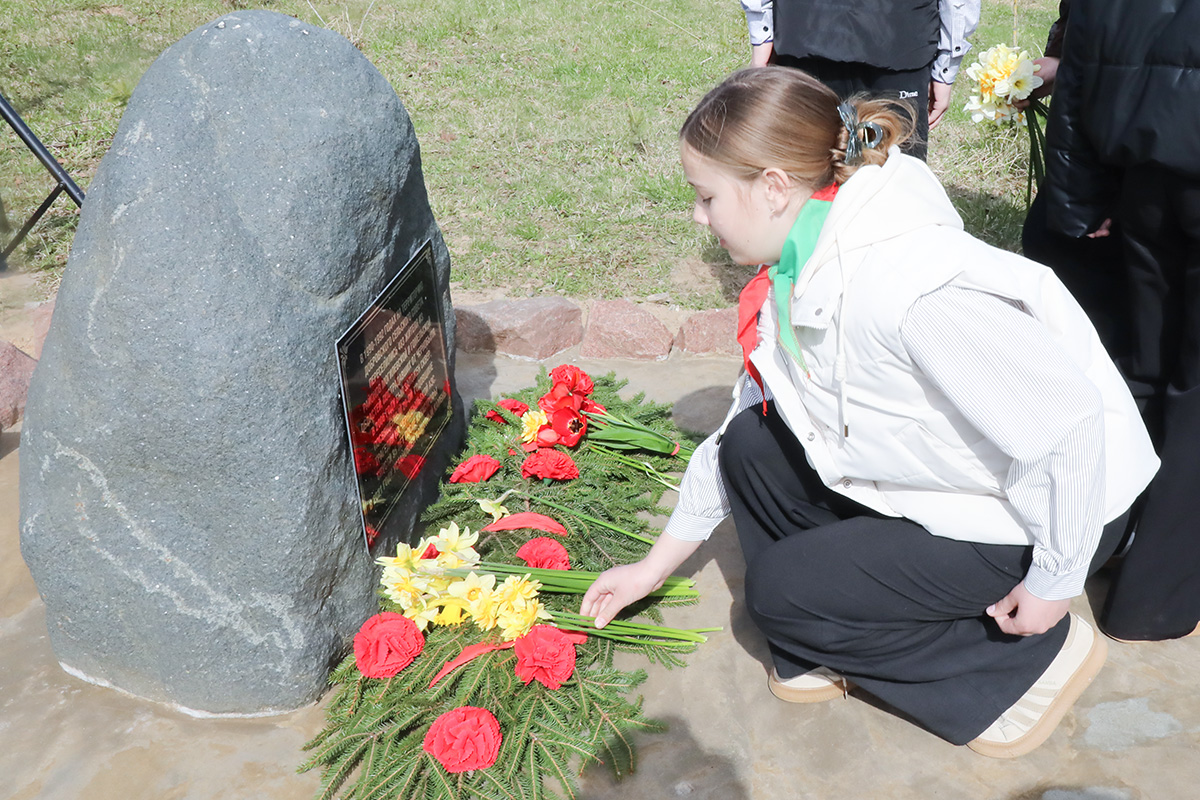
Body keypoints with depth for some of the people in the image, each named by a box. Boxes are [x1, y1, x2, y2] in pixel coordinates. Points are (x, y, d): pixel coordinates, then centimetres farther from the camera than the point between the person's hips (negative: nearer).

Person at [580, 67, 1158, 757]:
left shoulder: (908, 285, -35)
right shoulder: (796, 272, -4)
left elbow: (1068, 422, -31)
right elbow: (740, 427, 4)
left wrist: (1053, 582, -16)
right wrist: (658, 563, 9)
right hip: (932, 484, 8)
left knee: (784, 588, -9)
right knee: (752, 446, -4)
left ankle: (1033, 657, 7)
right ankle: (822, 650, 15)